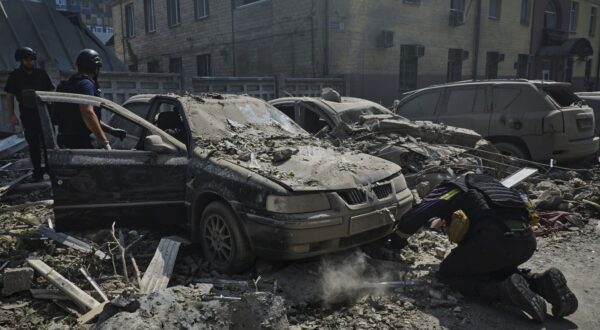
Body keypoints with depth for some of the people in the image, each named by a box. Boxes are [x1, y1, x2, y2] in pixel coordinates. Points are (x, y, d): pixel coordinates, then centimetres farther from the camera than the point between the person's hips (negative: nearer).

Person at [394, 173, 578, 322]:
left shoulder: (450, 189, 13)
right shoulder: (480, 182, 33)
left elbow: (418, 214, 3)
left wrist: (401, 229, 23)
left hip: (496, 239, -7)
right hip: (527, 240, 8)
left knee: (448, 273, 13)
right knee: (493, 270, 35)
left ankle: (506, 290, -10)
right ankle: (541, 283, 8)